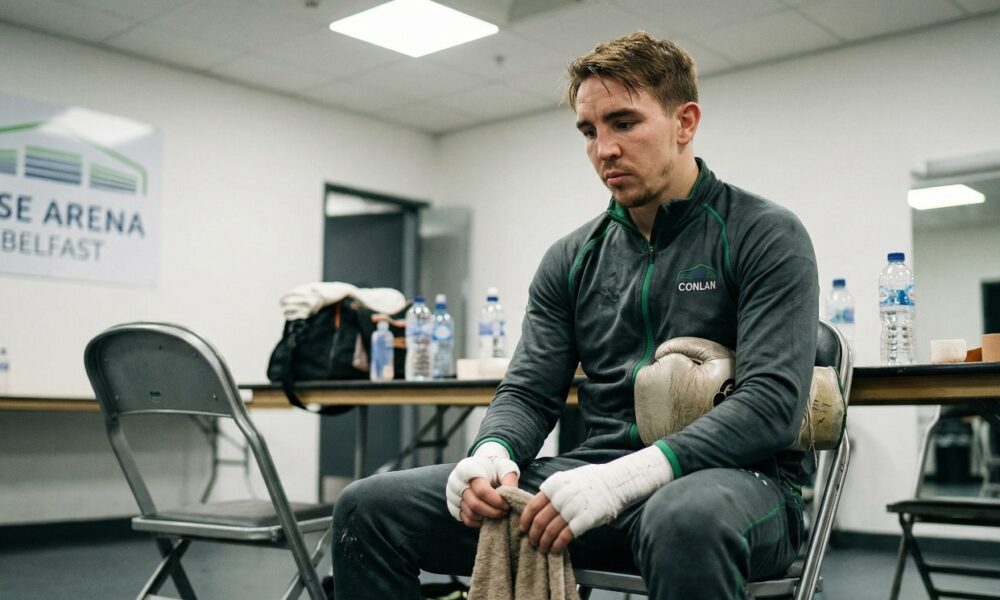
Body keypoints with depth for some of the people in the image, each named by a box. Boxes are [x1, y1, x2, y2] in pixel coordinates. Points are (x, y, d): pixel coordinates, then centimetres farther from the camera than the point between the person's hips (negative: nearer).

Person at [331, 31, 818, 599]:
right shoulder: (572, 259, 14)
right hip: (597, 474, 5)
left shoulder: (767, 235, -2)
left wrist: (626, 477, -27)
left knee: (686, 520, -43)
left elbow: (773, 401, -14)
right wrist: (493, 453, -14)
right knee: (370, 508, -8)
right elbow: (530, 392, 11)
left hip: (736, 476, -4)